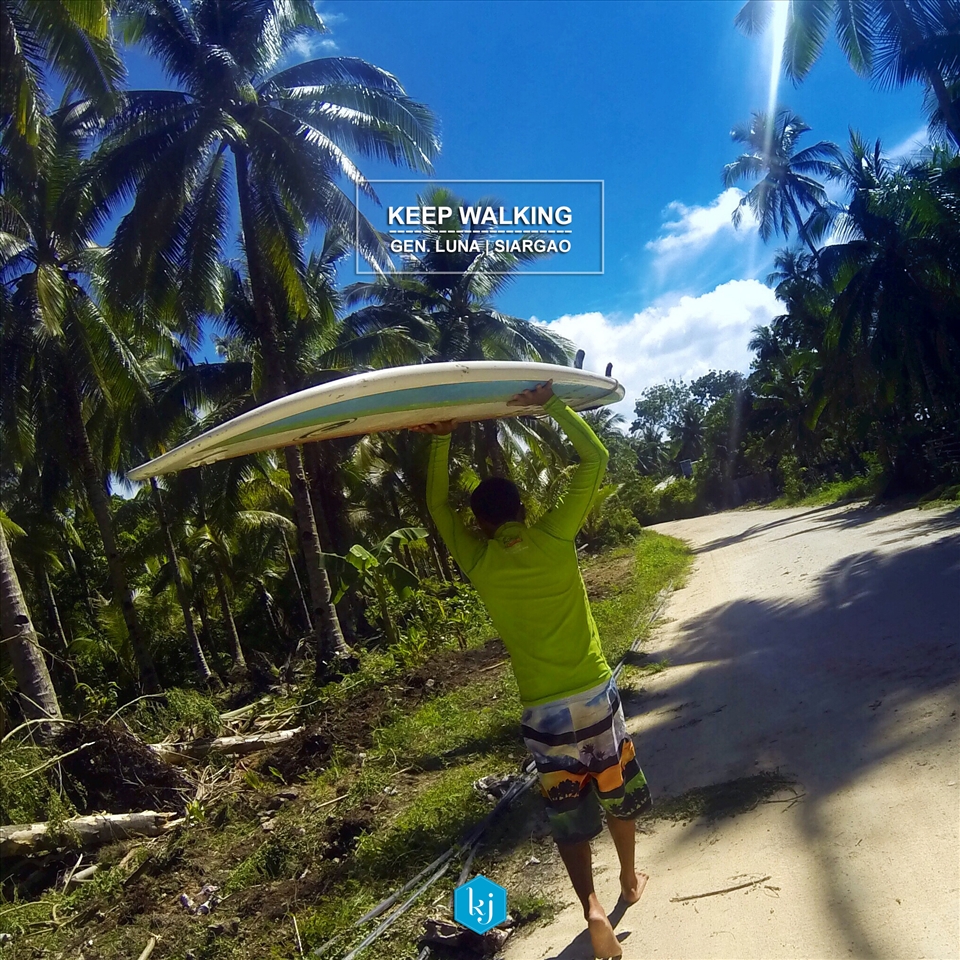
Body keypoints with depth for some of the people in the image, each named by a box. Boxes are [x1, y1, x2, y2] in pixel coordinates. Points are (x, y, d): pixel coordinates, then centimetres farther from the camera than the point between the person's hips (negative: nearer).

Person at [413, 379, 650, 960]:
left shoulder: (479, 564, -7)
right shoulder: (555, 538, -11)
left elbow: (439, 507, 8)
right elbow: (595, 460, -5)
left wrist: (441, 442, 5)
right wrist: (554, 406, -7)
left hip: (543, 710, -1)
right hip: (595, 692, 1)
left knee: (568, 816, 13)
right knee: (617, 794, 24)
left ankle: (592, 909, 2)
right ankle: (630, 880, 43)